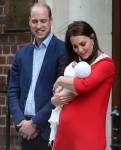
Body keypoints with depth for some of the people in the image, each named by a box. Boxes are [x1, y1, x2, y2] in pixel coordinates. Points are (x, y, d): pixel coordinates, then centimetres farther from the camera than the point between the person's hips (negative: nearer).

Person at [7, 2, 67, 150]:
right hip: (26, 130, 5)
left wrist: (35, 123, -10)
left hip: (50, 129, -5)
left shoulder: (63, 50, -6)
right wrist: (20, 121, -4)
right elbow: (13, 92, 11)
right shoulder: (21, 54, 12)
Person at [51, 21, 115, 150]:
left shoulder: (105, 63, -5)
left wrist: (60, 81, -4)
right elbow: (54, 99, 19)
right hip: (65, 130, 6)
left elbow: (84, 85, -22)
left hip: (87, 133, -6)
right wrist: (56, 98, -4)